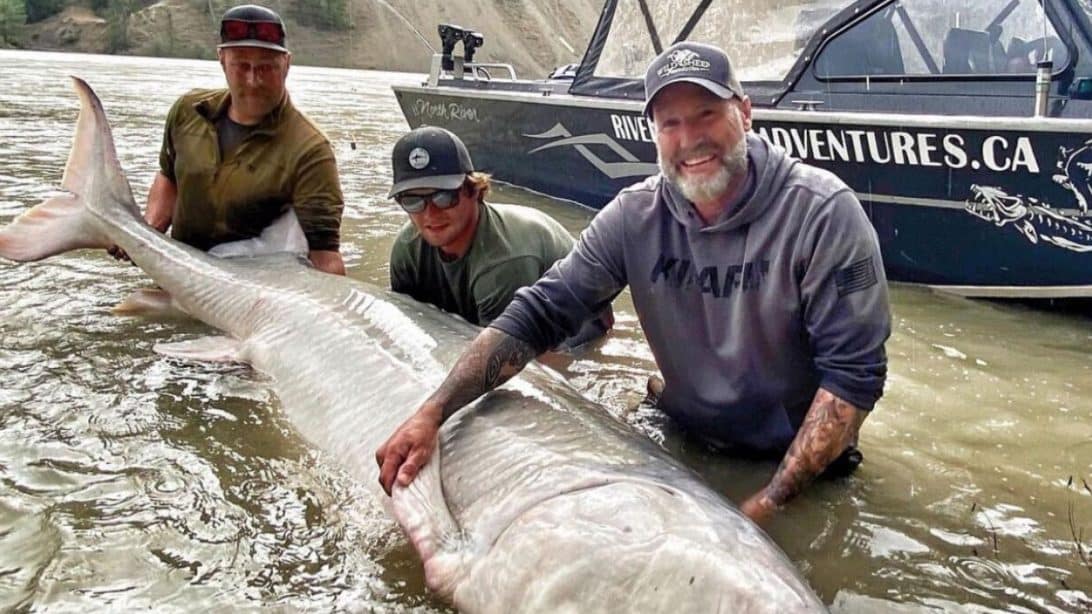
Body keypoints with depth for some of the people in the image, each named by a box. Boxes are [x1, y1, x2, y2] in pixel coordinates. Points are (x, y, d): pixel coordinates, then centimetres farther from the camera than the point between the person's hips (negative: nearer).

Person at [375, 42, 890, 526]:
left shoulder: (821, 211, -20)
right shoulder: (635, 217, -10)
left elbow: (854, 373, -20)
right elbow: (535, 316, -11)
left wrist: (769, 501, -26)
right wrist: (432, 413, -21)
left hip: (801, 466, -2)